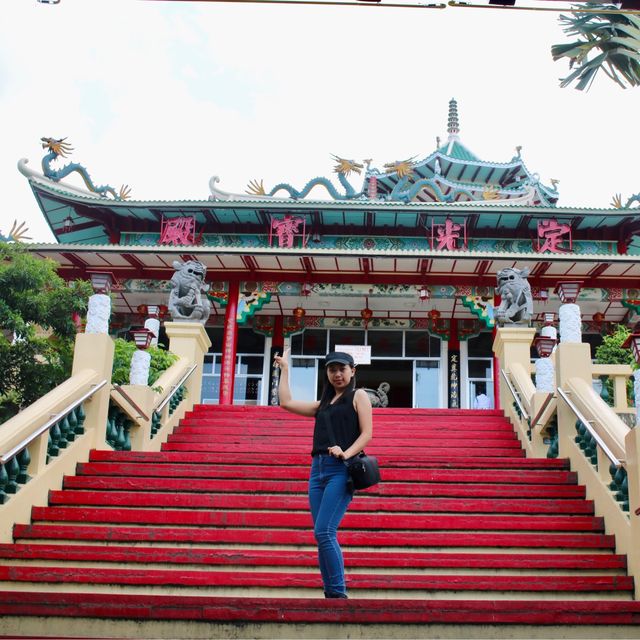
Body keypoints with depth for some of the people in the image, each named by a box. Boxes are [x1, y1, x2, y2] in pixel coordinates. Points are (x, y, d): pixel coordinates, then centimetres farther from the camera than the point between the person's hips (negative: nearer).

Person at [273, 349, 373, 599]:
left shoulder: (358, 396, 8)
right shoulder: (323, 404, 24)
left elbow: (367, 433, -2)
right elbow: (286, 402, 21)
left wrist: (346, 453, -18)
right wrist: (284, 369, 27)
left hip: (341, 469, -6)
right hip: (318, 469, 6)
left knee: (324, 532, -17)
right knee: (324, 536, 3)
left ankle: (338, 593, -11)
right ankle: (331, 594, 7)